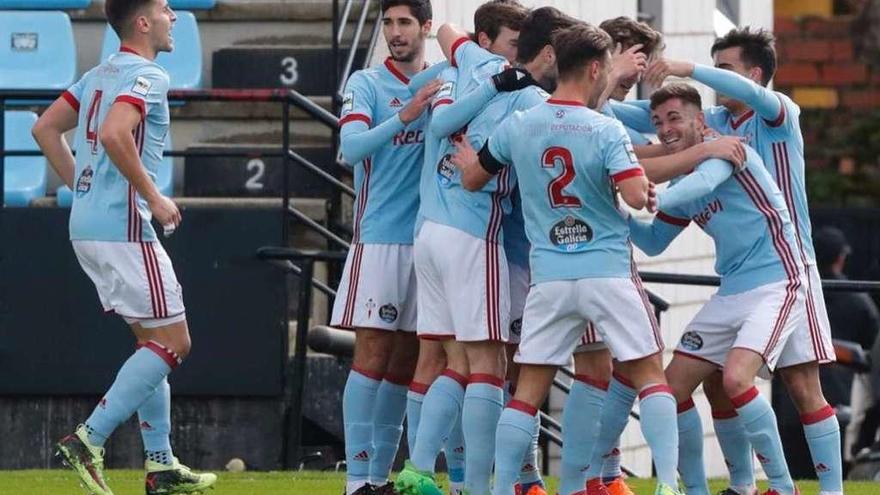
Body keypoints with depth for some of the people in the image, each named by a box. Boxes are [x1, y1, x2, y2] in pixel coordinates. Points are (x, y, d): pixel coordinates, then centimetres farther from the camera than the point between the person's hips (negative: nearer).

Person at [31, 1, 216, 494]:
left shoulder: (100, 75, 16)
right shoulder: (148, 76, -12)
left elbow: (46, 129, 18)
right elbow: (113, 135, -28)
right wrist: (154, 198, -19)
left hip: (87, 225, 10)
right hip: (124, 228, -10)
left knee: (154, 339, 15)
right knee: (173, 343, -5)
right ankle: (89, 439, -12)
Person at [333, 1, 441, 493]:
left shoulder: (447, 82, 11)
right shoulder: (367, 84, 0)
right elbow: (352, 147, -14)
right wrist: (406, 116, -27)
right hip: (380, 237, -4)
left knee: (406, 363, 6)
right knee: (373, 356, -8)